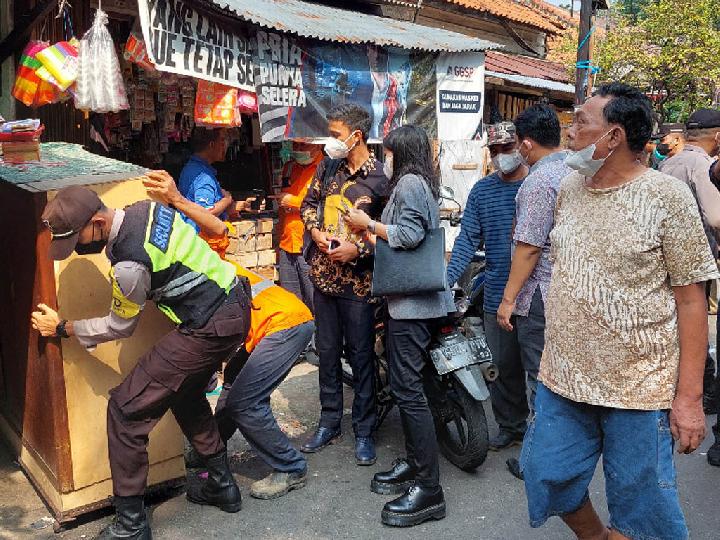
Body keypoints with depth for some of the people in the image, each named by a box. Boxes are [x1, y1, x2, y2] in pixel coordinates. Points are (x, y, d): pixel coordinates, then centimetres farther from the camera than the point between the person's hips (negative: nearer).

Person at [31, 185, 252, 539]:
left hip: (211, 328, -10)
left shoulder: (129, 263, -22)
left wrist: (63, 328, 11)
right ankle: (222, 486, 39)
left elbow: (120, 326, -3)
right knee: (185, 392, 28)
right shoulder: (144, 208, 1)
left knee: (126, 408, -1)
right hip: (237, 302, 10)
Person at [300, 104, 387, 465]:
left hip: (359, 279, -5)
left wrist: (357, 249, -19)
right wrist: (316, 232, -2)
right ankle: (329, 422, 30)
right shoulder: (328, 167, 6)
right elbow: (309, 202, 16)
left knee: (361, 355, 6)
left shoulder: (380, 177, -11)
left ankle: (363, 429, 22)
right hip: (324, 274, 5)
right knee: (327, 351, 14)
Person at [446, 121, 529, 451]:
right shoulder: (482, 190, 7)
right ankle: (511, 426, 30)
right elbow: (468, 238, 2)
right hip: (497, 296, 3)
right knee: (503, 366, 12)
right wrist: (448, 277, -11)